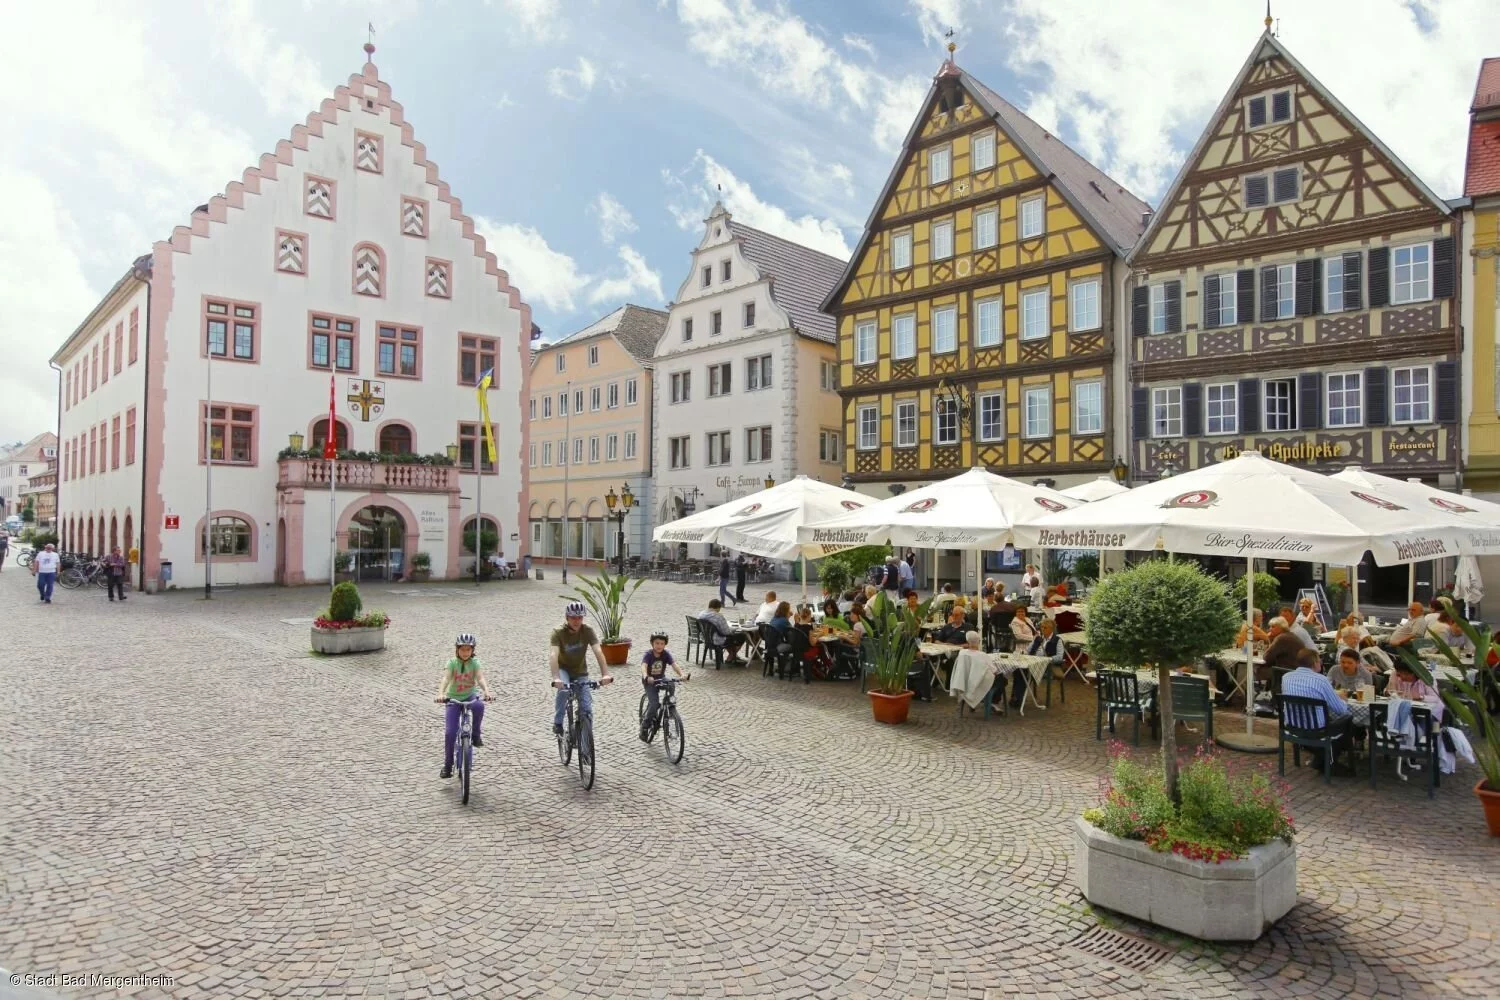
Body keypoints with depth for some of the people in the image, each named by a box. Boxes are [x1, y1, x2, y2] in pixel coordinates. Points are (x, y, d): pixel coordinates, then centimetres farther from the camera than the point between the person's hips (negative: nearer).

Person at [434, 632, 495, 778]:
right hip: (453, 700, 0)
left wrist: (487, 692, -41)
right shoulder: (452, 663, -9)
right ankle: (447, 765, 6)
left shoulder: (474, 663, -6)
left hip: (469, 697, 0)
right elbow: (445, 678, -25)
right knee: (450, 732, -13)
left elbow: (480, 678, -21)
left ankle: (475, 735, -12)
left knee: (479, 706, -36)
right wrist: (440, 694, -45)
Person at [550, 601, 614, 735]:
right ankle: (557, 723, -13)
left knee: (587, 707, -8)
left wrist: (605, 674, -43)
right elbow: (554, 655, -36)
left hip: (580, 671, 2)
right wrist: (556, 678, -51)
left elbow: (598, 652, -30)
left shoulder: (587, 631, -20)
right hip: (563, 669, -2)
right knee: (563, 689, -32)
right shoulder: (558, 632, -24)